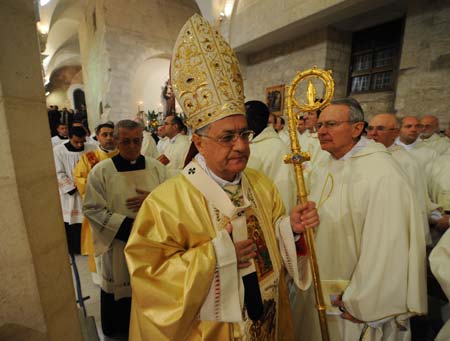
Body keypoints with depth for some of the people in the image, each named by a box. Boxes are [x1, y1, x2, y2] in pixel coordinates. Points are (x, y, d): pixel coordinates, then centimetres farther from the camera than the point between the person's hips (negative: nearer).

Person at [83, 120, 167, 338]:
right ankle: (118, 329, 45)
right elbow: (92, 209, -9)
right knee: (119, 292, 16)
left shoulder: (156, 167, -2)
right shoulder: (101, 171, -9)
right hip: (117, 245, -1)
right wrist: (127, 226, -17)